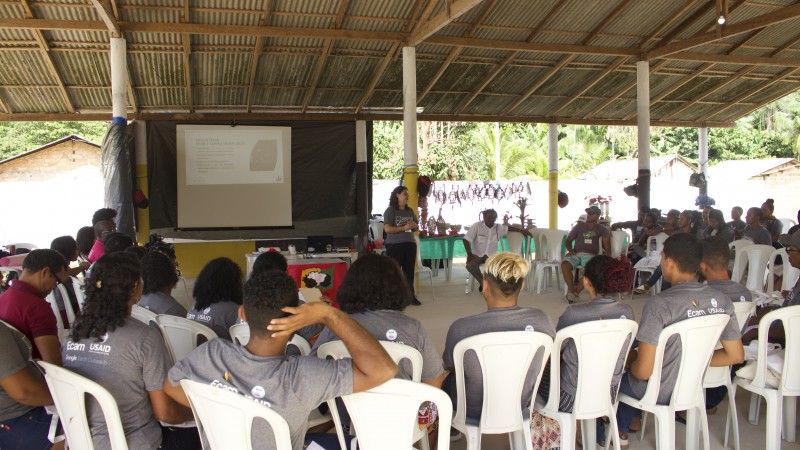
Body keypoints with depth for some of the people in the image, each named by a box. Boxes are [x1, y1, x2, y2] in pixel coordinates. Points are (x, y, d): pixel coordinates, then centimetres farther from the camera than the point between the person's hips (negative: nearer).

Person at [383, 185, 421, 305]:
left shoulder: (410, 210, 13)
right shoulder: (390, 210, -6)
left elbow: (416, 227, 21)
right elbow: (387, 228, -15)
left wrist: (414, 226, -3)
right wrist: (404, 228, -20)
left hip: (410, 244, 6)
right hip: (395, 245, -6)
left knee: (409, 271, 9)